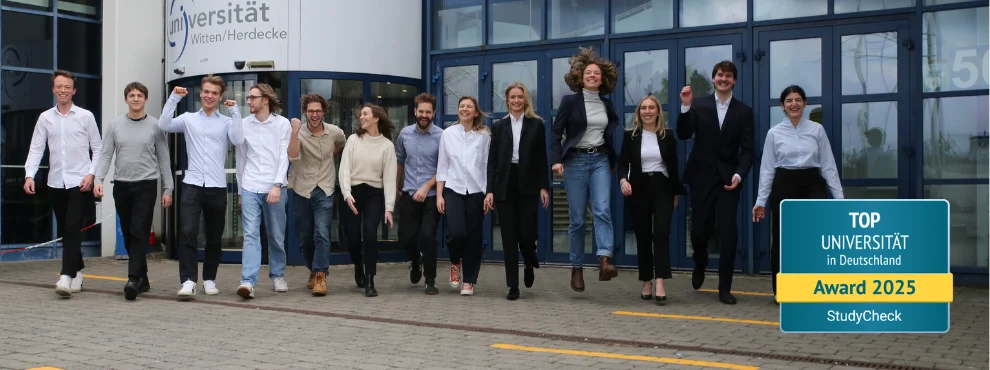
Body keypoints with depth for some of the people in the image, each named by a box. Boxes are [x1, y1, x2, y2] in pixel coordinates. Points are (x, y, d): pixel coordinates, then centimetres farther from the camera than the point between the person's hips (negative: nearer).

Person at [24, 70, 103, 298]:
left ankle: (66, 276, -18)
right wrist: (29, 175, -9)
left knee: (72, 229, -13)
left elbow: (98, 148, 3)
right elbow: (36, 149, 4)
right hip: (55, 183, 4)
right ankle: (77, 270, 25)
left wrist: (91, 174, -9)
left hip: (79, 182, -4)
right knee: (64, 232, 11)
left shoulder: (85, 116, 1)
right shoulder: (45, 118, 8)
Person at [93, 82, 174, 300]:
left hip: (146, 186, -3)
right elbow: (105, 155, 6)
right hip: (121, 186, 3)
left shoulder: (155, 126, 2)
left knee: (140, 233, -12)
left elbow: (163, 159, 4)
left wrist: (167, 188, 0)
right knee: (128, 235, 7)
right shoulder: (114, 125, 8)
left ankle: (134, 279, -17)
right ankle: (143, 279, 17)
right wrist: (98, 179, -8)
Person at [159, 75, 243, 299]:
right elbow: (164, 125, -4)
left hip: (217, 187, 1)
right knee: (187, 232, -14)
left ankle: (209, 279, 23)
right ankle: (188, 281, -14)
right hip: (192, 184, -1)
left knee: (214, 237, 9)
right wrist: (174, 98, -6)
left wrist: (235, 112, -11)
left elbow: (238, 140, -10)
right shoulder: (188, 119, 9)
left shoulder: (226, 122, 7)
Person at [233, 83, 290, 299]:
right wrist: (240, 190, 16)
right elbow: (241, 159, 15)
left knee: (277, 237, 8)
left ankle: (277, 276, 26)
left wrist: (277, 185, -17)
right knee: (250, 235, -9)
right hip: (250, 188, 1)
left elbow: (284, 157, -6)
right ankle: (248, 281, -16)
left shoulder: (282, 124, 1)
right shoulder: (243, 125, 9)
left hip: (275, 188, -1)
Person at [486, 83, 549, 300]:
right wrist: (490, 190, -3)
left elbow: (541, 158, 4)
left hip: (528, 185, -1)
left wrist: (544, 187, -3)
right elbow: (492, 161, 5)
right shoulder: (499, 127, 9)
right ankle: (513, 286, 6)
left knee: (526, 233, -7)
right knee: (509, 237, 0)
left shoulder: (536, 124, 6)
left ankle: (530, 265, 28)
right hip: (504, 185, 1)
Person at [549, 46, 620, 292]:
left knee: (603, 210, -18)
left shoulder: (607, 104, 11)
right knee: (577, 218, 0)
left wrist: (614, 162, 17)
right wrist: (556, 159, -15)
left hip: (600, 160, 3)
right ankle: (577, 269, 11)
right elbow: (556, 132, -4)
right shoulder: (570, 101, -1)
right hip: (575, 160, -3)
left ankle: (604, 262, -29)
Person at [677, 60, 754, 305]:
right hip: (702, 177, 0)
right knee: (699, 230, 4)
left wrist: (739, 175, -17)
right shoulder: (698, 104, 3)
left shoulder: (744, 111, 4)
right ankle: (700, 264, 38)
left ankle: (725, 288, 5)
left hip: (728, 179, 0)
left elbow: (747, 150, -1)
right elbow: (683, 135, -7)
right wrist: (685, 106, -20)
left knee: (728, 233, -5)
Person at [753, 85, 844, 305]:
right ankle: (781, 290, 19)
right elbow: (767, 169, 5)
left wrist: (839, 197, -2)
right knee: (782, 238, 5)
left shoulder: (817, 130, 3)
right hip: (784, 186, 0)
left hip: (811, 184, 0)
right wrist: (761, 201, 2)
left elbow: (828, 165, 3)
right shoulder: (774, 133, 3)